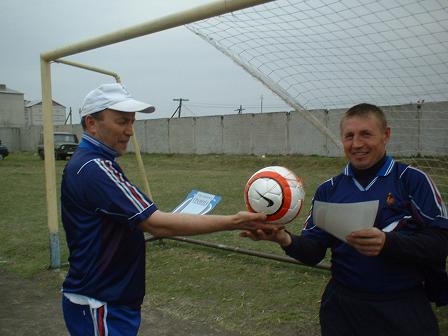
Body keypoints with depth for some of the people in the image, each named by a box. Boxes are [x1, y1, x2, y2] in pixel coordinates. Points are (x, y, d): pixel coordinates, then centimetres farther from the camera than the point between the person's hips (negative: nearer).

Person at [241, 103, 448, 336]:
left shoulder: (412, 180, -7)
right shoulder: (328, 190, 2)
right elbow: (313, 253, -1)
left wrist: (387, 243, -29)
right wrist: (286, 240, -22)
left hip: (404, 307, -2)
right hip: (343, 305, 3)